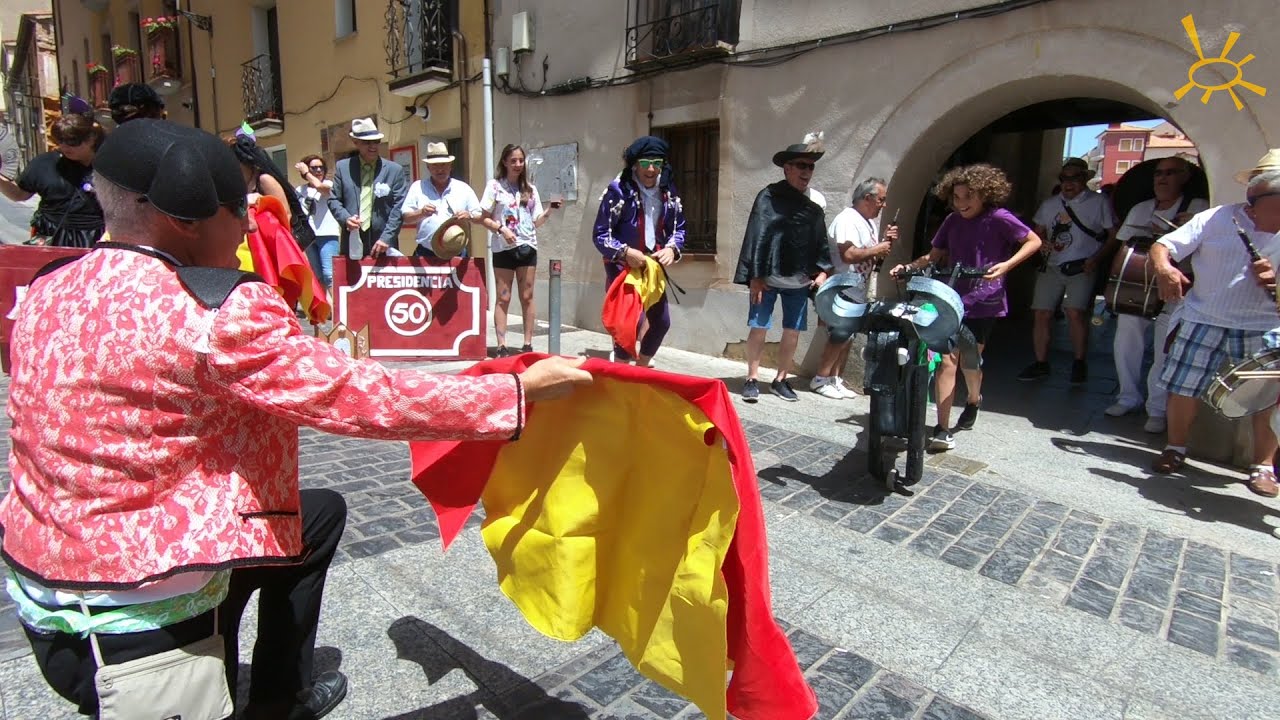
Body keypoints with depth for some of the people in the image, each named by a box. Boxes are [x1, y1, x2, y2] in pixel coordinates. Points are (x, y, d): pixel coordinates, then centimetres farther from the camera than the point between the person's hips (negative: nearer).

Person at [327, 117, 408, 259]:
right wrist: (346, 218, -8)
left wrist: (386, 238, -10)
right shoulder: (342, 167, 12)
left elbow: (399, 208, 0)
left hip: (383, 245, -1)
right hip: (352, 243, 2)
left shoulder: (395, 170, 6)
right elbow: (333, 200, 13)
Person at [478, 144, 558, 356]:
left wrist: (549, 211, -9)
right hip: (503, 249, -3)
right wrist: (501, 229, -17)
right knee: (503, 298, -1)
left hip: (527, 247, 3)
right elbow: (484, 218, -1)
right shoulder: (495, 186, 2)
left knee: (527, 297, 4)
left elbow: (536, 222, 9)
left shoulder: (530, 189, 12)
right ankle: (502, 346, 0)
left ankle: (528, 344, 9)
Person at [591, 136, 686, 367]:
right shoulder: (618, 190, -14)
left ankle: (640, 369, 32)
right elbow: (600, 234, -13)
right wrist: (625, 252, -27)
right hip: (623, 268, -6)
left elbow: (678, 228, 11)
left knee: (661, 322, 11)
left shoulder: (668, 191, 3)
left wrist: (671, 248, -9)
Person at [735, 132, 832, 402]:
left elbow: (821, 239, 13)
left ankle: (781, 380, 23)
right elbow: (756, 236, -11)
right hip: (768, 277, -4)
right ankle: (752, 379, 13)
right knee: (759, 328, 0)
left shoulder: (814, 202, 7)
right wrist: (755, 276, -14)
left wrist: (822, 271, 2)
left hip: (799, 279, 5)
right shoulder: (769, 196, -7)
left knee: (793, 331, 8)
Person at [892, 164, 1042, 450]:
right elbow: (934, 257, 13)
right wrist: (909, 267, -4)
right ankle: (943, 430, -7)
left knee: (970, 359, 6)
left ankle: (973, 399, 41)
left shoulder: (998, 218, -6)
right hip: (952, 299, 3)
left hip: (984, 301, -3)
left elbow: (1034, 242, -3)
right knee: (947, 360, -7)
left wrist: (1006, 265, -17)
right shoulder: (953, 221, 8)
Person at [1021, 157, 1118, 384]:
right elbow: (1038, 232, 23)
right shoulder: (1049, 204, 16)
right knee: (1042, 314, -3)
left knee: (1075, 312, -18)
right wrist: (1041, 243, -1)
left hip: (1082, 268, -4)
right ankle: (1041, 364, 7)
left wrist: (1097, 259, -10)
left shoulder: (1099, 202, 6)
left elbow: (1113, 236, 5)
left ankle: (1080, 363, -4)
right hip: (1052, 267, 4)